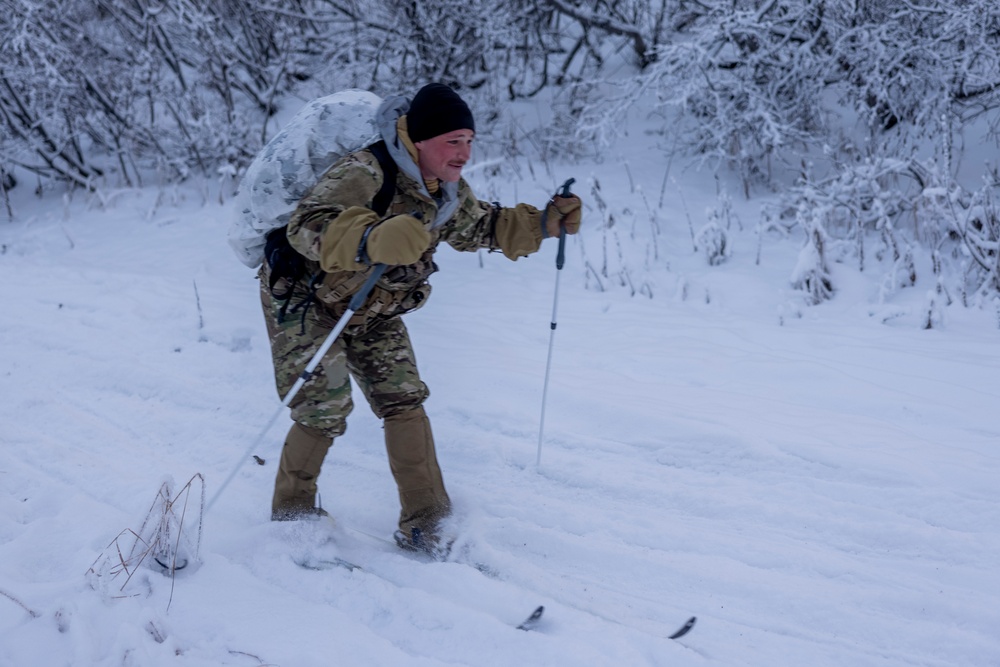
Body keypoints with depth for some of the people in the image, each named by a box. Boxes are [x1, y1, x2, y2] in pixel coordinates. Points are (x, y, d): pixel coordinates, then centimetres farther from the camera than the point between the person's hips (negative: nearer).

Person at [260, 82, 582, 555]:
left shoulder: (448, 192, -5)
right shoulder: (363, 174, -32)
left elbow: (481, 229, 14)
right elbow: (308, 227, -47)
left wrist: (543, 224, -1)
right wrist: (374, 240, -65)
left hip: (372, 312, 7)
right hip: (305, 298, -7)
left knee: (404, 400, -3)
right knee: (326, 409, -11)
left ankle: (425, 524, 3)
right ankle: (291, 512, 13)